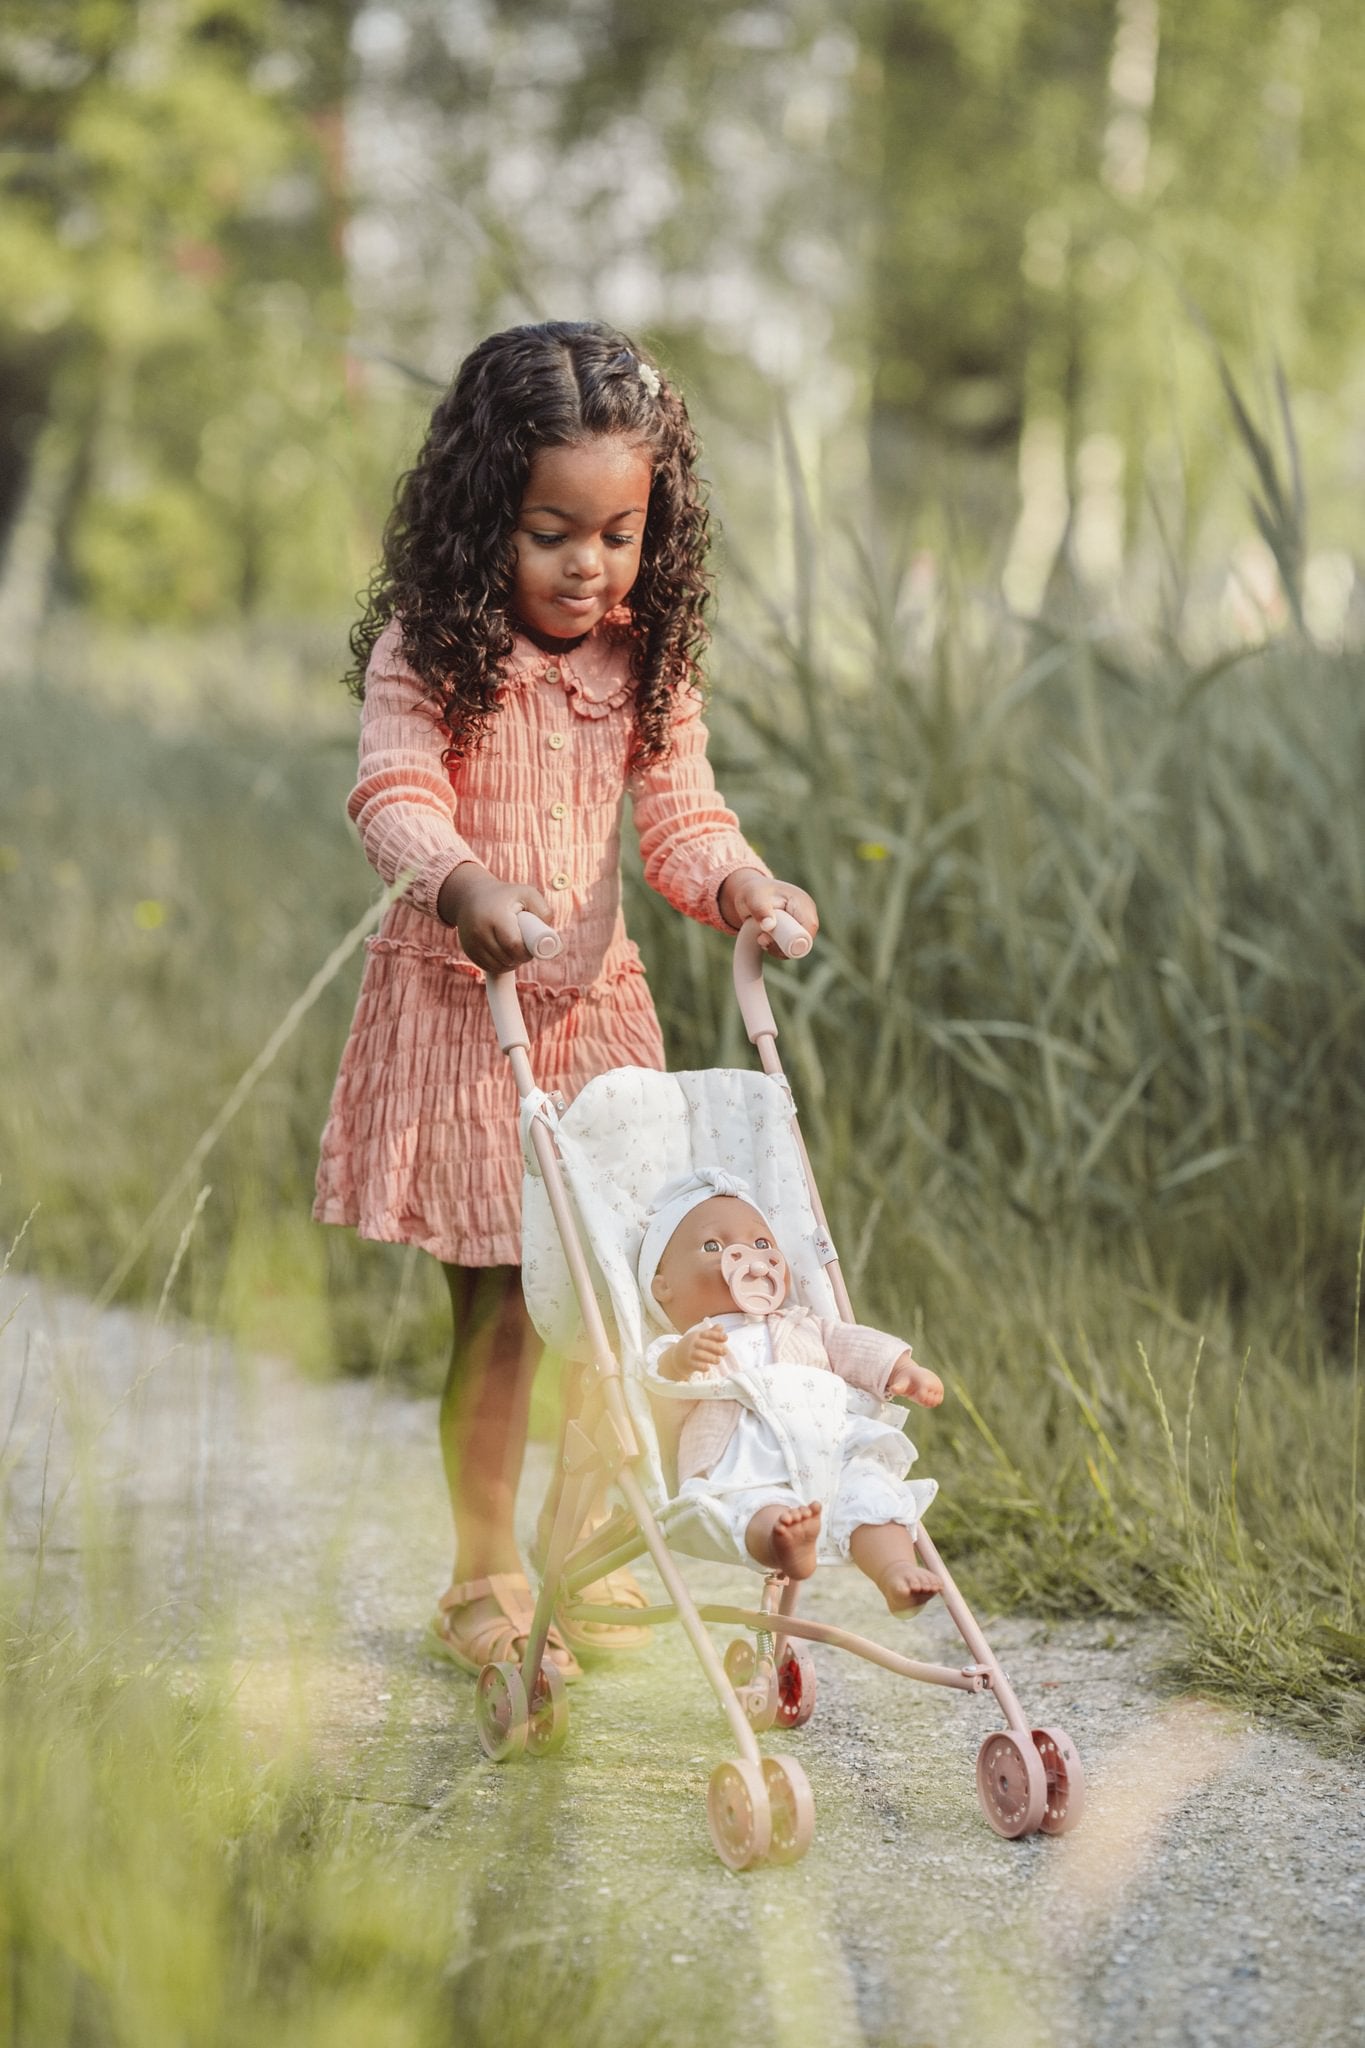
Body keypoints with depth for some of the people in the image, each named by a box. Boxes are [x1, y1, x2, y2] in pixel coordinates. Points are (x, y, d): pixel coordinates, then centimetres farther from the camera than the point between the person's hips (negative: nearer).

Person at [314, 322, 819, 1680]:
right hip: (458, 1007, -4)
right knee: (497, 1309, -2)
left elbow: (680, 816, 2)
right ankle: (486, 1578, 14)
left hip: (596, 1007, 4)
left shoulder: (648, 661, 2)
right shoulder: (428, 651, -11)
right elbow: (395, 794, -22)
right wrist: (461, 882, -43)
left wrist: (739, 882, -20)